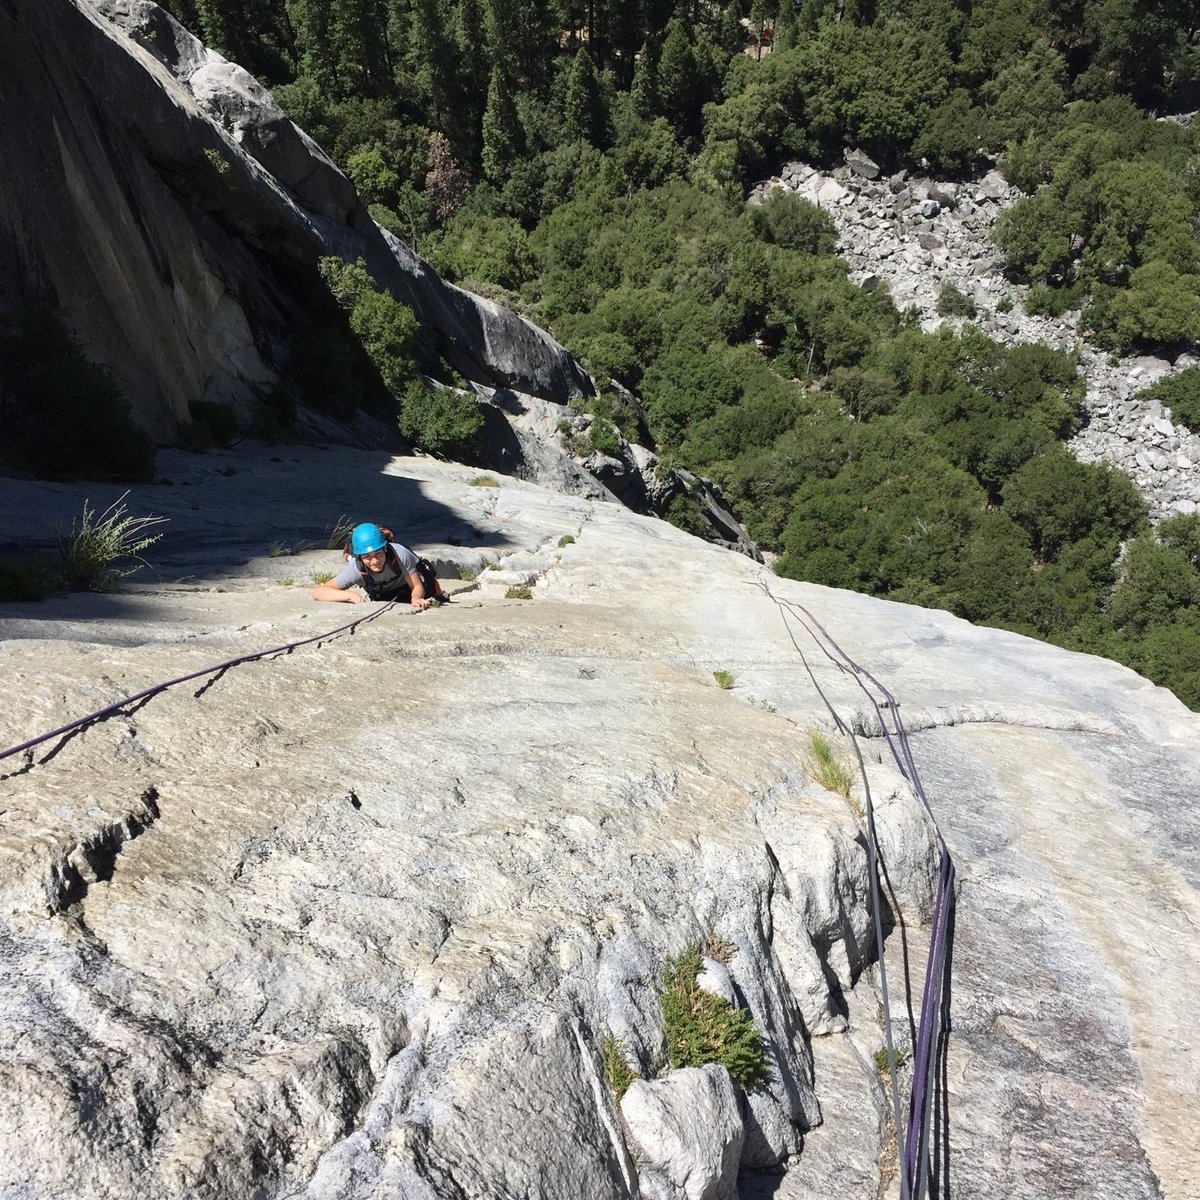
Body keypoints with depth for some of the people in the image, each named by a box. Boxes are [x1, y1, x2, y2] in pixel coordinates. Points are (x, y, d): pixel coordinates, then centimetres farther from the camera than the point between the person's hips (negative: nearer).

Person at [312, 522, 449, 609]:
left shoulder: (400, 553, -44)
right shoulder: (355, 568, -41)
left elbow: (417, 586, -32)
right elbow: (317, 592, -47)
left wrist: (416, 599, -56)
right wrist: (349, 595, -62)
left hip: (416, 577, -1)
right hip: (383, 596, 2)